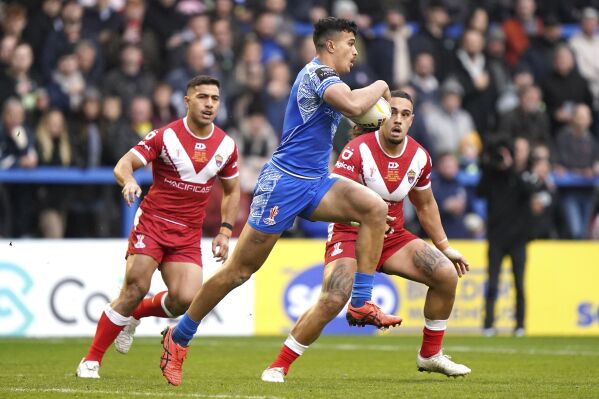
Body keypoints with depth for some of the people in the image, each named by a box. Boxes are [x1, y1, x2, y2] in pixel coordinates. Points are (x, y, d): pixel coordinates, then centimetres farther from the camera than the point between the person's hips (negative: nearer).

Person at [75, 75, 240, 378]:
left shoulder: (226, 145, 5)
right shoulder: (165, 136, -8)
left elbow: (232, 190, 19)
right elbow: (123, 164, -11)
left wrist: (225, 231, 9)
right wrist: (128, 181, -35)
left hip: (188, 234, 4)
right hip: (152, 222, -3)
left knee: (186, 299, -15)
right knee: (136, 288, -16)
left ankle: (135, 315, 17)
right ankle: (91, 360, -4)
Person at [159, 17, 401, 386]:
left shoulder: (324, 78, 18)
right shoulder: (317, 72, -12)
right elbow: (354, 105, -30)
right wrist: (379, 87, -12)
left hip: (315, 183, 9)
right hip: (285, 180, -9)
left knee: (376, 208, -13)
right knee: (240, 270, -4)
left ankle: (361, 304, -11)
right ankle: (178, 338, 10)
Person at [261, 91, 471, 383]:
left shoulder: (419, 157, -1)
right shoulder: (358, 150, -19)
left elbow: (425, 206, 16)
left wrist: (445, 247, 19)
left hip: (393, 236, 6)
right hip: (350, 235, -6)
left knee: (447, 274, -10)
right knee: (332, 301, -27)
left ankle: (430, 355, 8)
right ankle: (279, 365, -11)